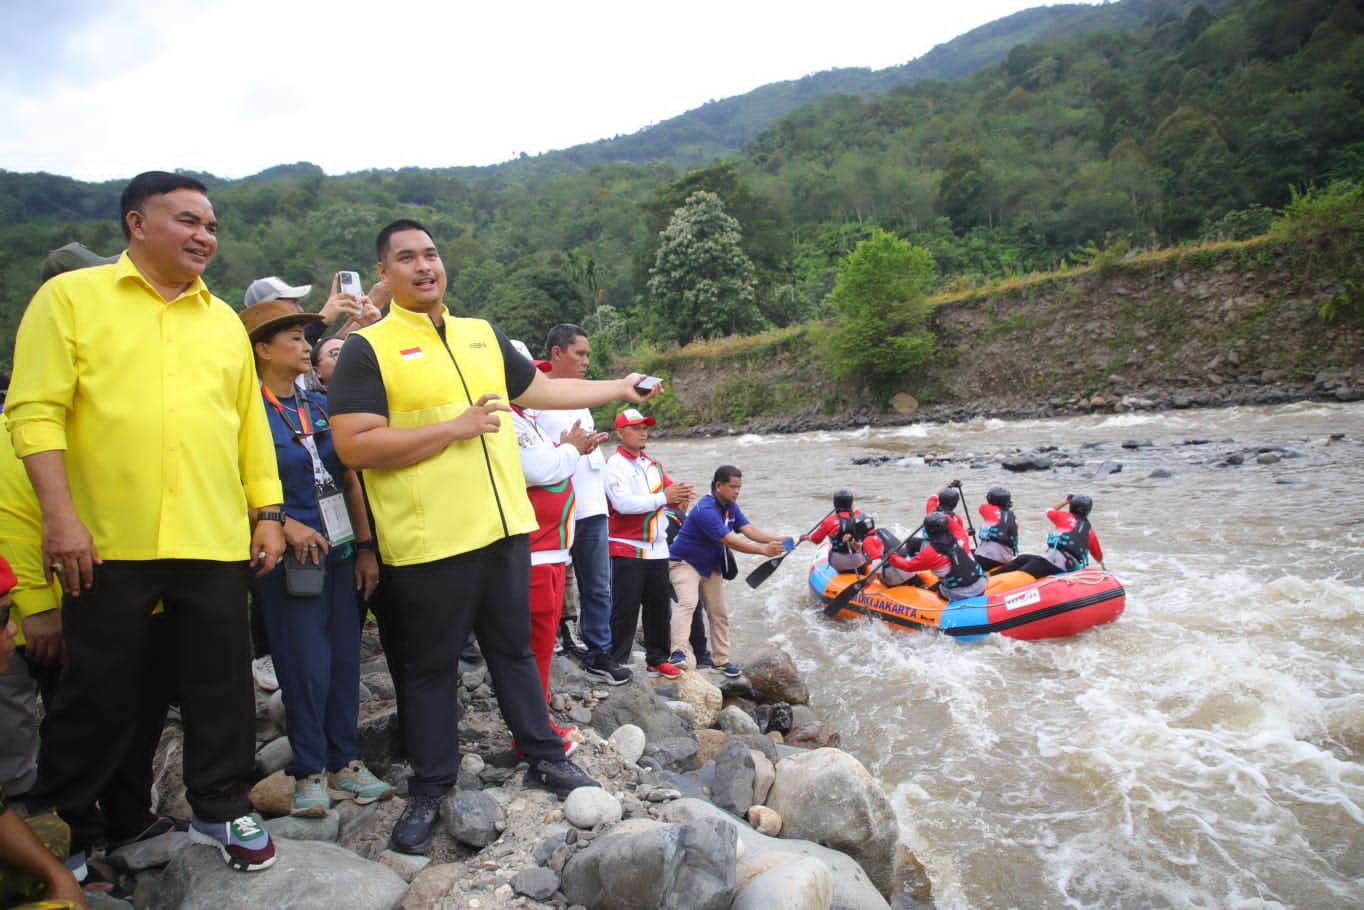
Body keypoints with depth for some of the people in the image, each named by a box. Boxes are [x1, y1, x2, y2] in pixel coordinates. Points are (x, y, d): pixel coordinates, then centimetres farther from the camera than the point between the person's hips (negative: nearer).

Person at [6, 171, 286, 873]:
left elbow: (250, 422, 14)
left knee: (221, 685, 10)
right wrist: (59, 515, -13)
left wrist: (268, 511, 9)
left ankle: (221, 810, 28)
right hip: (109, 543, -3)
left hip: (215, 542, 3)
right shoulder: (71, 297, 3)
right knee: (98, 696, 9)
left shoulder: (224, 321, 15)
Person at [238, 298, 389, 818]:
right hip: (289, 560, -5)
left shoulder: (321, 406, 10)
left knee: (344, 660, 9)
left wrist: (365, 547, 8)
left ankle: (344, 763, 22)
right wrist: (285, 526, -19)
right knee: (307, 667, -1)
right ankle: (309, 772, 16)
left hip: (339, 553, 5)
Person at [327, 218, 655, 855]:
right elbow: (353, 446, -16)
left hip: (505, 525, 5)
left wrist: (618, 388, 28)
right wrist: (457, 427, -17)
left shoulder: (484, 336, 14)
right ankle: (428, 791, 25)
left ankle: (544, 757, 32)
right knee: (431, 665, 8)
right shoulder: (367, 348, -5)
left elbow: (542, 389, 25)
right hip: (428, 539, -5)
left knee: (514, 647, 17)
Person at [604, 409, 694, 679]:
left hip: (657, 549, 7)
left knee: (659, 607, 12)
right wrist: (663, 497, -20)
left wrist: (680, 495, -14)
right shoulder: (615, 464, -7)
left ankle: (657, 659, 24)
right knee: (625, 610, -3)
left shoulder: (653, 465, 16)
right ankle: (617, 662, 7)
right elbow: (623, 503, -20)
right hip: (627, 549, -7)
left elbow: (669, 492, 10)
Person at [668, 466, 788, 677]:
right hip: (685, 563, -9)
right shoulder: (706, 510, -29)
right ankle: (678, 653, -37)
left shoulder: (731, 507, 3)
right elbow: (730, 541, -33)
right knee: (688, 603, -29)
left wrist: (777, 539, -24)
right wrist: (763, 550, -36)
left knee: (719, 612, 10)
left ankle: (720, 659, 22)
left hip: (711, 566, 9)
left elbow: (748, 529, -9)